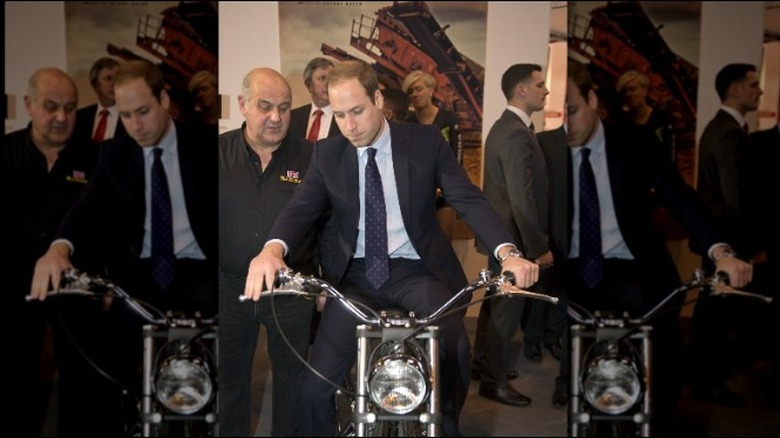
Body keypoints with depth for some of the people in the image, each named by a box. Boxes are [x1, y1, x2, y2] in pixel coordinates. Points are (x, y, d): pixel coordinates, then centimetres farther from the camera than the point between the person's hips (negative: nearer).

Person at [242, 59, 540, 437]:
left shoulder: (425, 142, 0)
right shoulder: (327, 154, 5)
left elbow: (469, 200, -8)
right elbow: (300, 208, -8)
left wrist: (507, 252, -28)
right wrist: (272, 249, -33)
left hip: (416, 271, -1)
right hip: (355, 275, 2)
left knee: (455, 356, -26)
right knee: (314, 388, -13)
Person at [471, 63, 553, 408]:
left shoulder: (504, 126, 10)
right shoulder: (517, 133, -23)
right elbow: (522, 198, -26)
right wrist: (539, 247, -22)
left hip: (500, 230, 10)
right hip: (514, 235, -10)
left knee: (496, 300, 21)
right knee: (507, 307, 1)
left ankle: (484, 360, 36)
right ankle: (495, 381, 12)